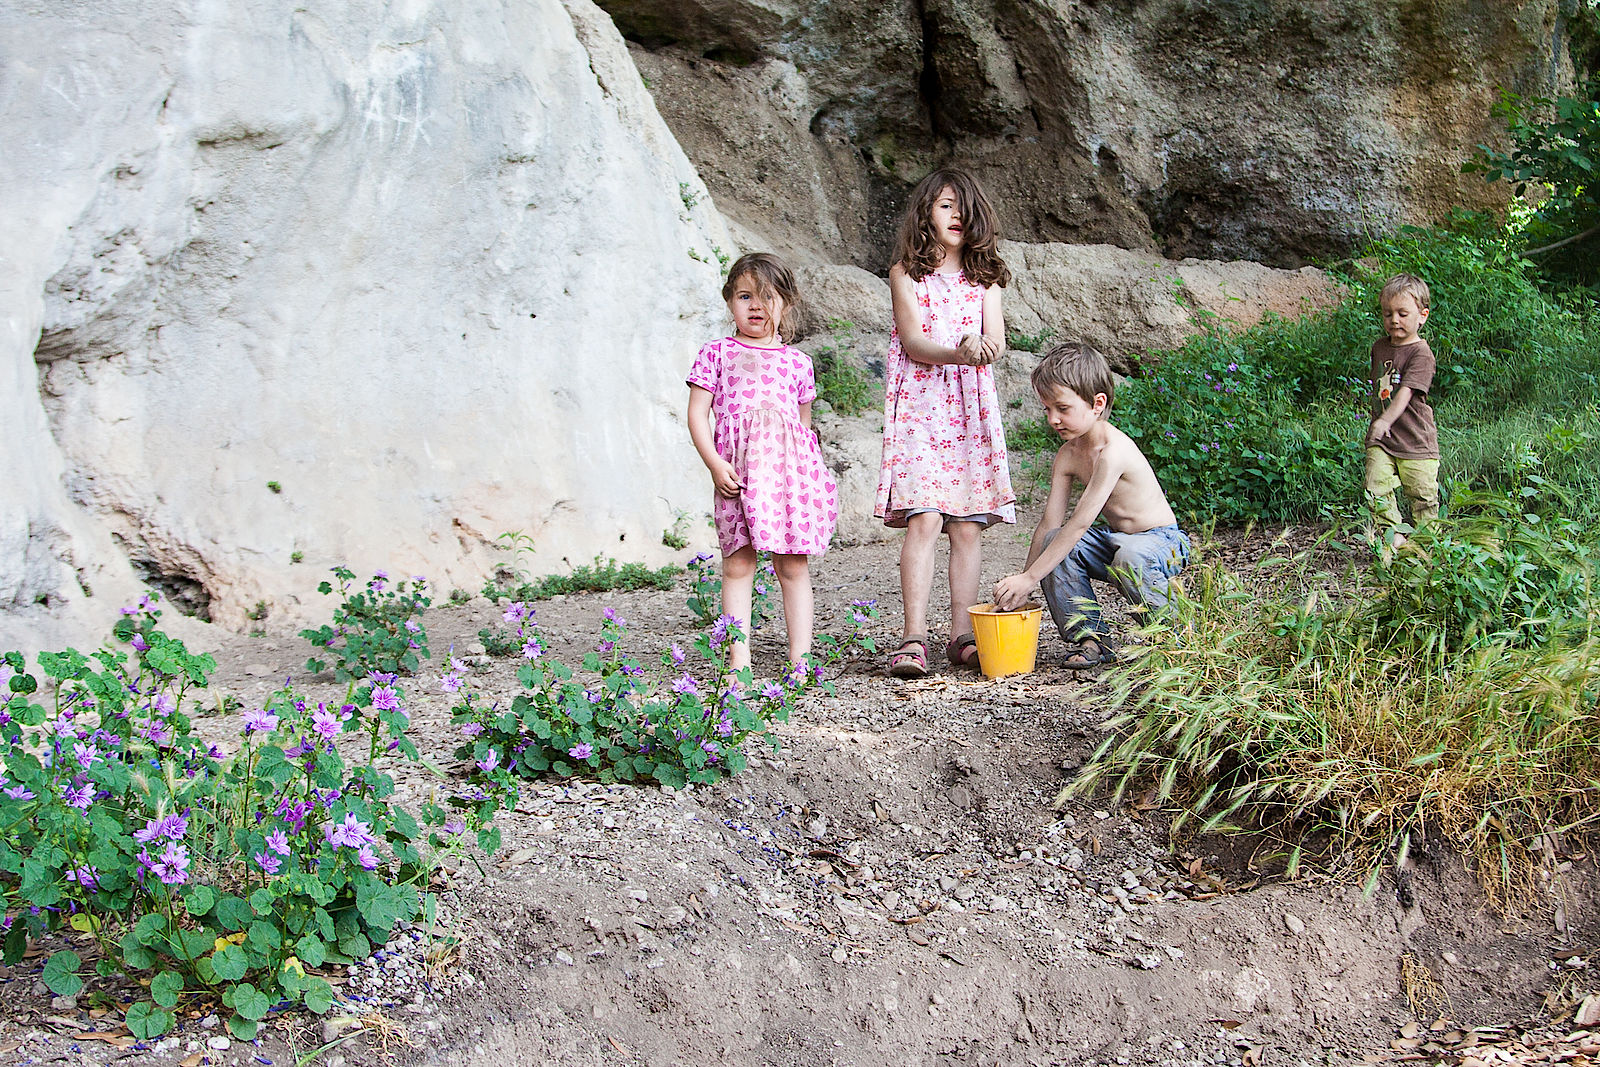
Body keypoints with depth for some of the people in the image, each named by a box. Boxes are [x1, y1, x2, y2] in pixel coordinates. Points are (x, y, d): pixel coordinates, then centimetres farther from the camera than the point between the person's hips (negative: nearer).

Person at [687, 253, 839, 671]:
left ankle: (800, 656, 6)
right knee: (737, 563, -4)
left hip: (791, 469, 2)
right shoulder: (717, 354, 8)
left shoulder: (797, 362, 15)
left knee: (793, 565, 2)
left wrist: (809, 472, 13)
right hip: (738, 473, -2)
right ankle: (738, 657, 0)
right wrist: (715, 463, -9)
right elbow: (698, 414, 3)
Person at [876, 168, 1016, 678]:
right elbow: (913, 341, -7)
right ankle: (913, 637, -15)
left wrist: (979, 343, -21)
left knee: (967, 525, 0)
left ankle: (962, 635, 5)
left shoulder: (984, 277, 15)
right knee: (923, 518, -14)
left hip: (971, 405, 3)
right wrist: (958, 352, -25)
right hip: (919, 403, -3)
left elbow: (996, 341, 3)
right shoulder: (906, 273, 5)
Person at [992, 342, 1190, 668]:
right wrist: (1021, 581, -14)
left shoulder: (1113, 450, -27)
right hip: (1115, 539, 8)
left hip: (1163, 542, -7)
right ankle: (1091, 638, -6)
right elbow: (1050, 523, -4)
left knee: (1129, 555, -40)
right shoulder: (1067, 456, -1)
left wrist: (1029, 579, -32)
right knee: (1054, 542, -16)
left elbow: (1081, 521, -31)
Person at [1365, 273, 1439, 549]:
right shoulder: (1379, 347, 9)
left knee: (1423, 495, 3)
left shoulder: (1421, 353, -13)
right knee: (1377, 489, -8)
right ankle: (1391, 534, 4)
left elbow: (1406, 392, -25)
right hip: (1381, 441, 5)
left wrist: (1385, 420, -38)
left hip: (1416, 441, -5)